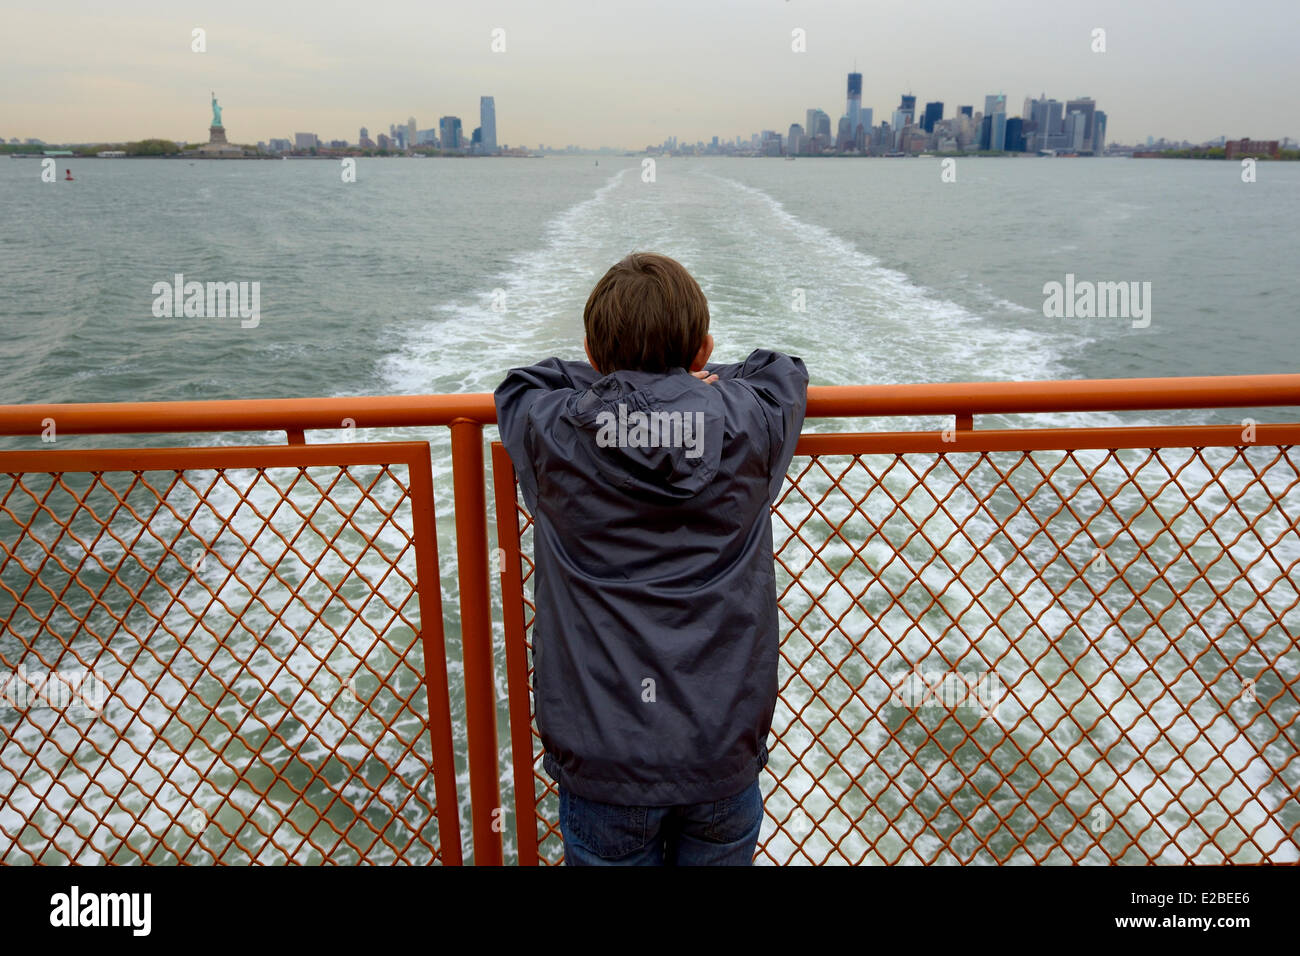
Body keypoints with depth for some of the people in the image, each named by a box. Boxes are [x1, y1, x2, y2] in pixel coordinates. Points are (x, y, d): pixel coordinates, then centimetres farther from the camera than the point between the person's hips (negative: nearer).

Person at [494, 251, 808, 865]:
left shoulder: (553, 430, -10)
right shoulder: (745, 423, -7)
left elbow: (518, 384, 14)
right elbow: (786, 371, 16)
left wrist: (608, 382, 10)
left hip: (601, 756, -1)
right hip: (722, 753, 1)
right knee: (718, 855, 23)